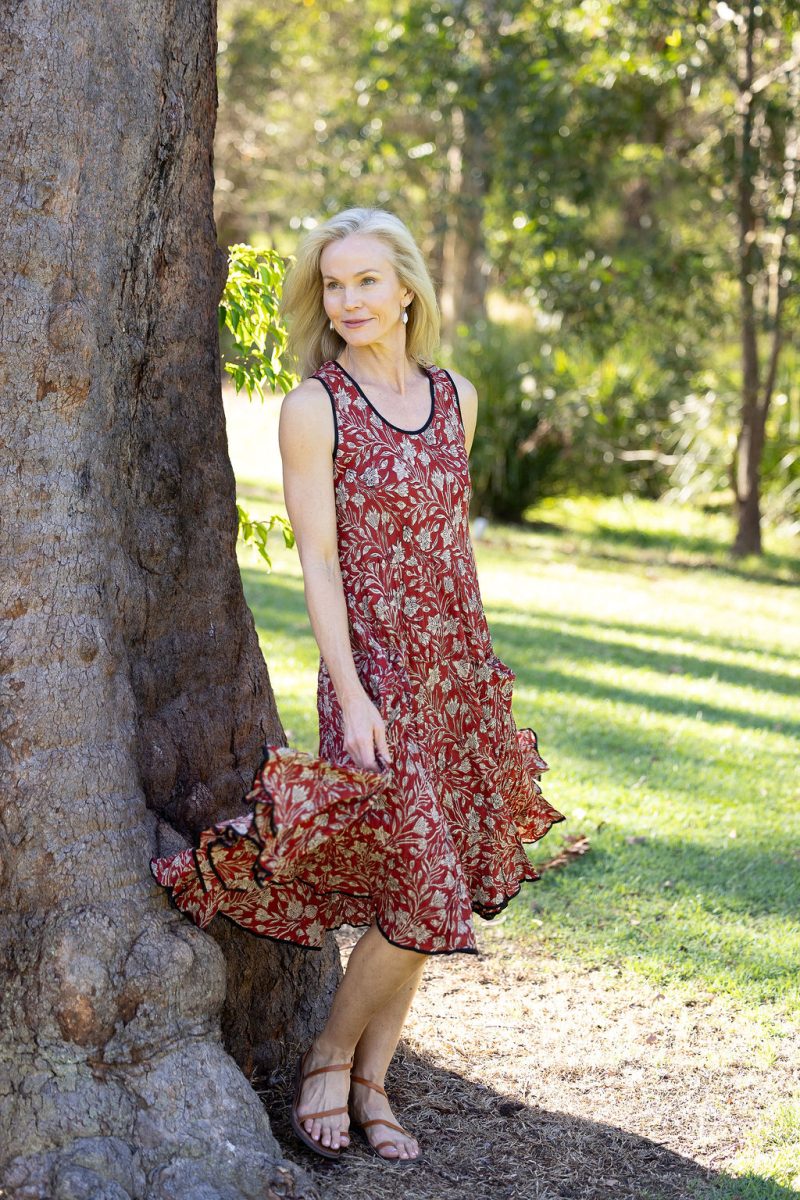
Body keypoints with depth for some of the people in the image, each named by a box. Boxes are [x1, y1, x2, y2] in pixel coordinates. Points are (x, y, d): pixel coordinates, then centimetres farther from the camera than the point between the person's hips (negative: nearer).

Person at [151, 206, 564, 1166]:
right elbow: (318, 562, -10)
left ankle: (370, 1084, 19)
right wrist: (351, 696, -15)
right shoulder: (314, 406, -7)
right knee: (419, 892, -8)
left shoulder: (455, 397, 9)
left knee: (432, 896, 7)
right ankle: (329, 1057, 15)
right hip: (376, 670, -5)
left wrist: (480, 664, 17)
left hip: (459, 672, 6)